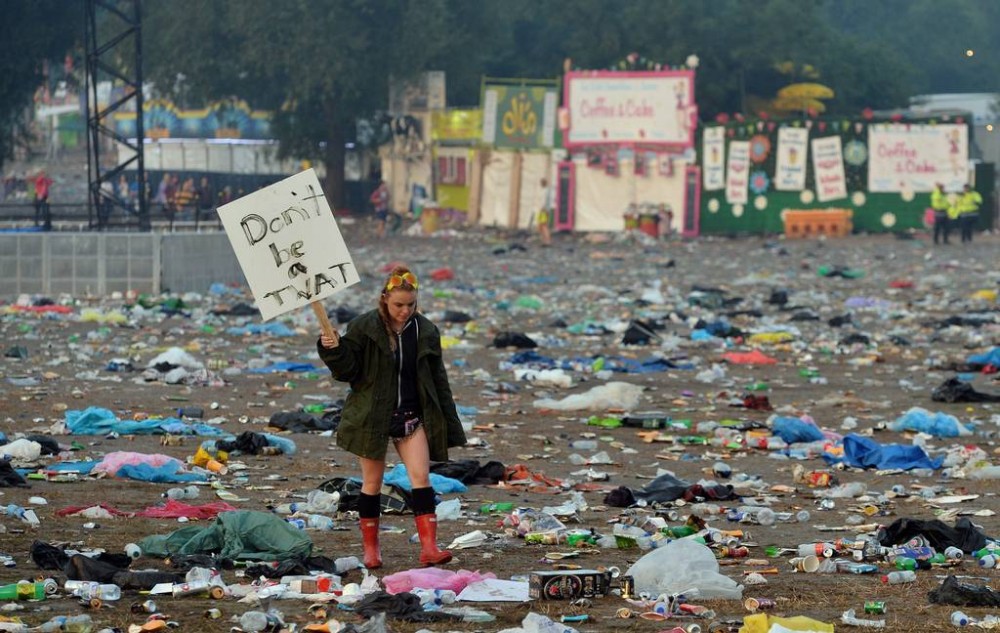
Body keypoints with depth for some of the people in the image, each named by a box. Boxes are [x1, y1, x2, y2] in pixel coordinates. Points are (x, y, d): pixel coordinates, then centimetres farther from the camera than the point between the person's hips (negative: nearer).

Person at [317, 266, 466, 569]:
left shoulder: (425, 331, 3)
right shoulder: (363, 328, -6)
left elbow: (438, 380, 9)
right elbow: (348, 371, -4)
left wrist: (449, 424, 9)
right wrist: (334, 350, -25)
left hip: (412, 416, 2)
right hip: (372, 416, -2)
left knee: (421, 477, -10)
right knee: (372, 483, 5)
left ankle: (429, 547, -16)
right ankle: (370, 548, 16)